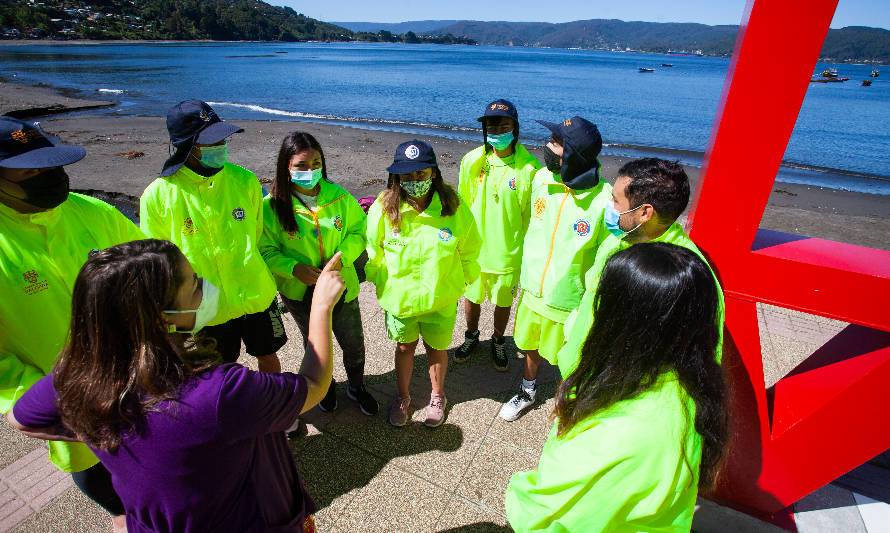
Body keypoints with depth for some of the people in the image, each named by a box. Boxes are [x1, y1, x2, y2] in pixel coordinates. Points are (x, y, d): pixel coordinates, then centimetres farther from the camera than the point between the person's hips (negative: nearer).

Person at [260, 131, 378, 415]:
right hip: (300, 292, -1)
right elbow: (266, 250, -11)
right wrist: (295, 268, -28)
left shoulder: (339, 197, -12)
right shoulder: (272, 205, -16)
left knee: (354, 344, 17)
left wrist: (341, 256, -21)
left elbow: (358, 231, -4)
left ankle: (356, 387, 47)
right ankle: (326, 385, 52)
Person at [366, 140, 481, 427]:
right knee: (404, 347, 21)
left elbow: (468, 251, -3)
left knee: (436, 347, 19)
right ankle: (403, 397, 47)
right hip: (399, 296, 0)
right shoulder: (384, 208, -18)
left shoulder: (453, 206, -17)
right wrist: (381, 281, 3)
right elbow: (374, 252, -3)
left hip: (441, 297, 0)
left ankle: (437, 396, 47)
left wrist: (462, 280, 4)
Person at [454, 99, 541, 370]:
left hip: (509, 252, -2)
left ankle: (498, 341, 43)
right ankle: (471, 336, 46)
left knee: (504, 301, 16)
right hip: (473, 247, 2)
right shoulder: (472, 160, -7)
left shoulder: (529, 167, -15)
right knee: (472, 296, 19)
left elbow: (532, 215, -8)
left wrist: (528, 253, -4)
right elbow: (463, 204, 4)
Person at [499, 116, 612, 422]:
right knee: (530, 347, 26)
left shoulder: (604, 201, -25)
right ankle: (527, 392, 54)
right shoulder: (542, 179, -8)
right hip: (532, 291, 5)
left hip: (569, 302, -5)